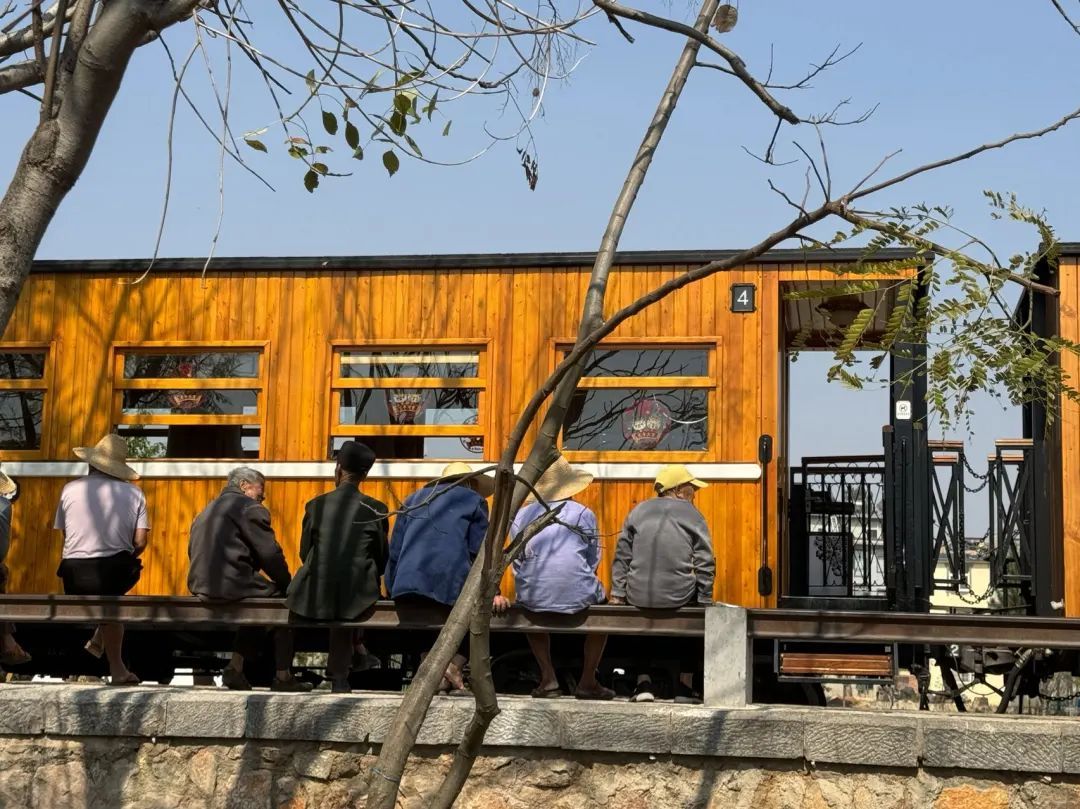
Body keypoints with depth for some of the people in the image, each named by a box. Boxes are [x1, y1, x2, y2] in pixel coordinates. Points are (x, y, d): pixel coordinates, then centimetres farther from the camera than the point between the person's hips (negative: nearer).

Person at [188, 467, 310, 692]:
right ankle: (282, 677, 5)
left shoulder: (206, 512, 23)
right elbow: (270, 554, -11)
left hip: (201, 588, 9)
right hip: (232, 586, -9)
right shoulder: (249, 507, -5)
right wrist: (287, 585, 4)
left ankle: (235, 668, 19)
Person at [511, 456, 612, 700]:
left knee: (532, 614, 38)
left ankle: (548, 678, 27)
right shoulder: (583, 514, 4)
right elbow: (593, 561, 10)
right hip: (576, 597, -2)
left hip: (532, 597, 2)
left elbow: (518, 563, 12)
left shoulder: (521, 516, 9)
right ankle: (587, 682, 27)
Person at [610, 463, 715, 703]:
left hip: (638, 596, 2)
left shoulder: (639, 511, 9)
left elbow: (622, 556, 7)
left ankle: (644, 685, 22)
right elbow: (705, 564, -2)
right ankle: (685, 687, 26)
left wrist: (617, 594, 10)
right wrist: (704, 601, 5)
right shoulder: (691, 515, 2)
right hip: (678, 597, -2)